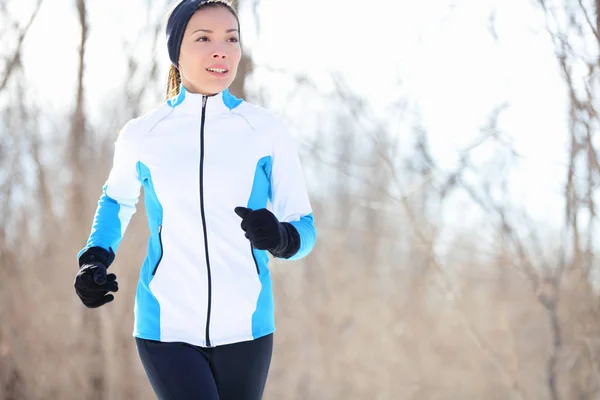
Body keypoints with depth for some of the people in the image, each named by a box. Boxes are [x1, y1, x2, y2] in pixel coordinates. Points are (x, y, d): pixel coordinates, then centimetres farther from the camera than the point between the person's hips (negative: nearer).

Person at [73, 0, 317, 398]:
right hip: (168, 325, -1)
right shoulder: (141, 135, -3)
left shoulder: (268, 131, -5)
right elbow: (118, 198, 19)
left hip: (243, 327, 1)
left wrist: (279, 238, -24)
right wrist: (95, 260, 2)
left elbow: (304, 230, -1)